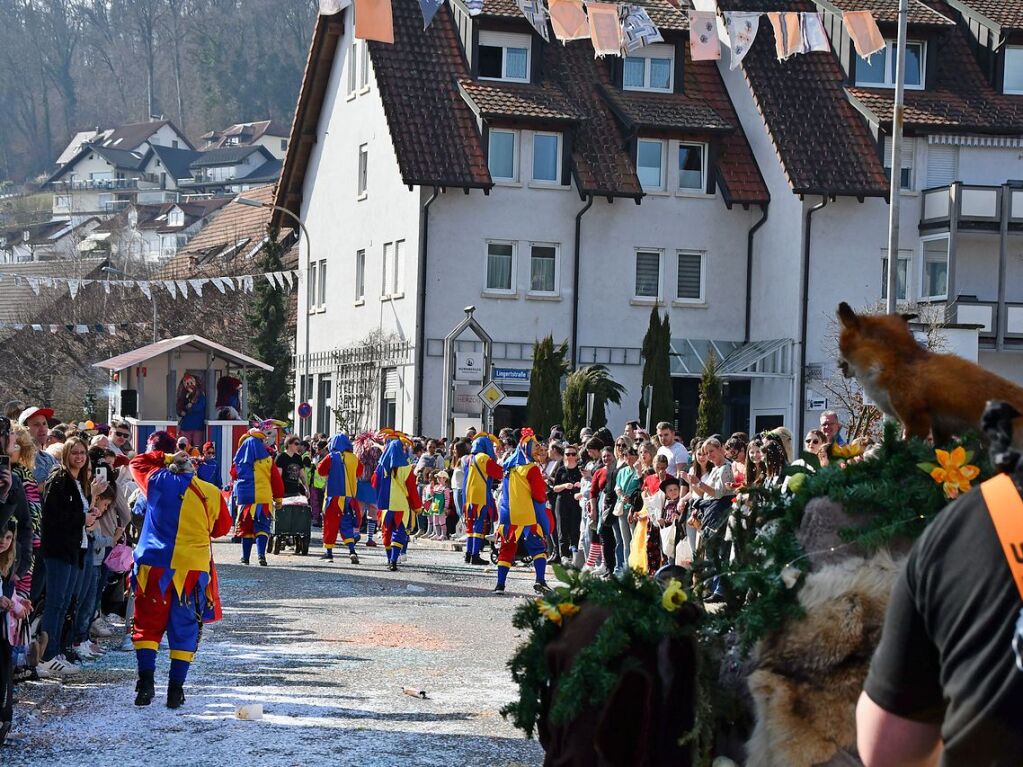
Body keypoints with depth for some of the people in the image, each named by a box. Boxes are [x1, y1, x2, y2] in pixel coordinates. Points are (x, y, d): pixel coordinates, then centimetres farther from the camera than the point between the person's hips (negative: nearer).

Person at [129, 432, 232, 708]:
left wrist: (166, 458, 17)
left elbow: (136, 462, 17)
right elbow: (223, 527, 13)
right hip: (195, 568, 1)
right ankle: (176, 688, 4)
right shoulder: (211, 492, 1)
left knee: (148, 624, 8)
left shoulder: (158, 480, -2)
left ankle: (146, 680, -7)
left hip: (156, 566, -1)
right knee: (185, 629, 8)